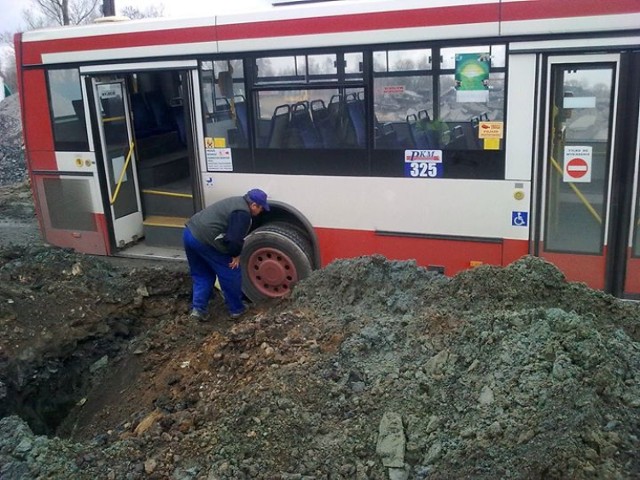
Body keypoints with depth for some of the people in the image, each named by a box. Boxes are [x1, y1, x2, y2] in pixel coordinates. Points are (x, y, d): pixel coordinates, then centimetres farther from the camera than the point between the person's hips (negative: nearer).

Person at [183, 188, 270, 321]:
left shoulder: (237, 202, 20)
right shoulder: (243, 213, -11)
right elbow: (234, 239, -18)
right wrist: (236, 255, 0)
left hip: (189, 233, 10)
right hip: (204, 240, -9)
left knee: (202, 275, 23)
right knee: (231, 275, 7)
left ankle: (198, 308, 16)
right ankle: (236, 309, 19)